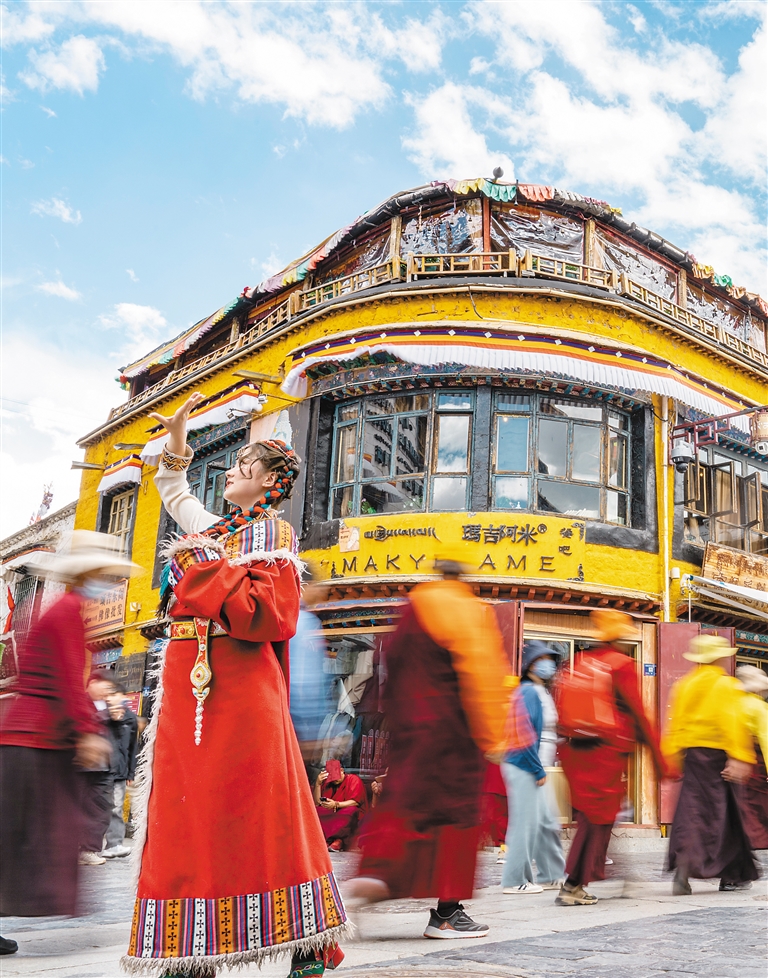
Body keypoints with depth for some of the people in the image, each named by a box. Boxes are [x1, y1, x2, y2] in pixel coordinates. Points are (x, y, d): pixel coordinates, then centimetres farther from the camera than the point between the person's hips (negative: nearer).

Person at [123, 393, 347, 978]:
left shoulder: (273, 535, -2)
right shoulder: (213, 529, 20)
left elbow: (270, 613, -16)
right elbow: (174, 490, 40)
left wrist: (207, 565, -13)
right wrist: (177, 435, 30)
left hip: (240, 686, -8)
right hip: (188, 683, 8)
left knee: (255, 809, -8)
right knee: (185, 810, 3)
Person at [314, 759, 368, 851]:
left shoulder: (353, 780, -1)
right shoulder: (327, 783, 12)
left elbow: (355, 802, -13)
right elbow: (317, 803, 3)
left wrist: (336, 804, -26)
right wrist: (318, 784, -9)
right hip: (331, 814, 4)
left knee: (350, 811, -37)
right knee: (315, 811, -23)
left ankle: (338, 841, -40)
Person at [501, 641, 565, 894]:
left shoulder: (541, 693, 16)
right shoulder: (528, 692, -14)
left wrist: (540, 769, 15)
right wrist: (539, 770, -17)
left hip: (533, 770, 10)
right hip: (524, 768, -10)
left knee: (546, 823, 15)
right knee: (526, 823, -4)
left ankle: (551, 876, 25)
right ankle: (515, 880, 5)